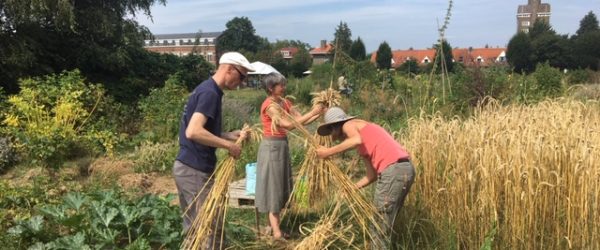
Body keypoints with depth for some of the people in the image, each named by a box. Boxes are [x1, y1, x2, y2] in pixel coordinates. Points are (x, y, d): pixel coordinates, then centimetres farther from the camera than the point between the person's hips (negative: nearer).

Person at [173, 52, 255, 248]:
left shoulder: (205, 89, 14)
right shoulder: (210, 93, -17)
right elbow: (193, 132, -29)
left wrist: (230, 135, 7)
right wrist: (228, 145, -20)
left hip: (186, 167, 10)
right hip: (195, 170, -10)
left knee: (193, 225, 16)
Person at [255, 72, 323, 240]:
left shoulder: (285, 102, 8)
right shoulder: (269, 105, -18)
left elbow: (301, 120, 4)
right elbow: (289, 125, -25)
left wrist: (318, 114, -10)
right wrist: (311, 112, -23)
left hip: (282, 146, 9)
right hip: (272, 147, -8)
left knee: (280, 186, 13)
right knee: (273, 186, -2)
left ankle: (272, 225, 25)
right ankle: (276, 231, 4)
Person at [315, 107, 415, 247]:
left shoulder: (349, 125, 6)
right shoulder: (363, 147, 29)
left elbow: (357, 140, -19)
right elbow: (372, 175, 22)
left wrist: (328, 152, -12)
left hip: (393, 169, -9)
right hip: (405, 168, 9)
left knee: (380, 222, 0)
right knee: (386, 221, 18)